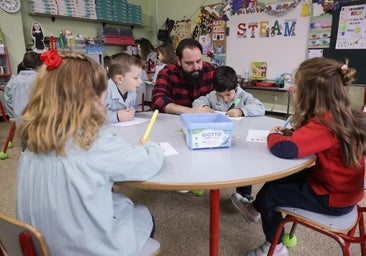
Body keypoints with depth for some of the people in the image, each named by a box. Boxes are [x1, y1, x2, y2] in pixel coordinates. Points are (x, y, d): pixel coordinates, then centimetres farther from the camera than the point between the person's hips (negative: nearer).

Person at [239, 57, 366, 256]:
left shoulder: (326, 123, -33)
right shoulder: (340, 115, -3)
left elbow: (284, 149, -41)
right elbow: (309, 138, 13)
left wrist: (273, 136, -19)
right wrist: (291, 133, -5)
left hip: (332, 198, -9)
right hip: (341, 187, 9)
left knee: (269, 195, 1)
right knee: (276, 180, 18)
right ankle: (256, 208, 43)